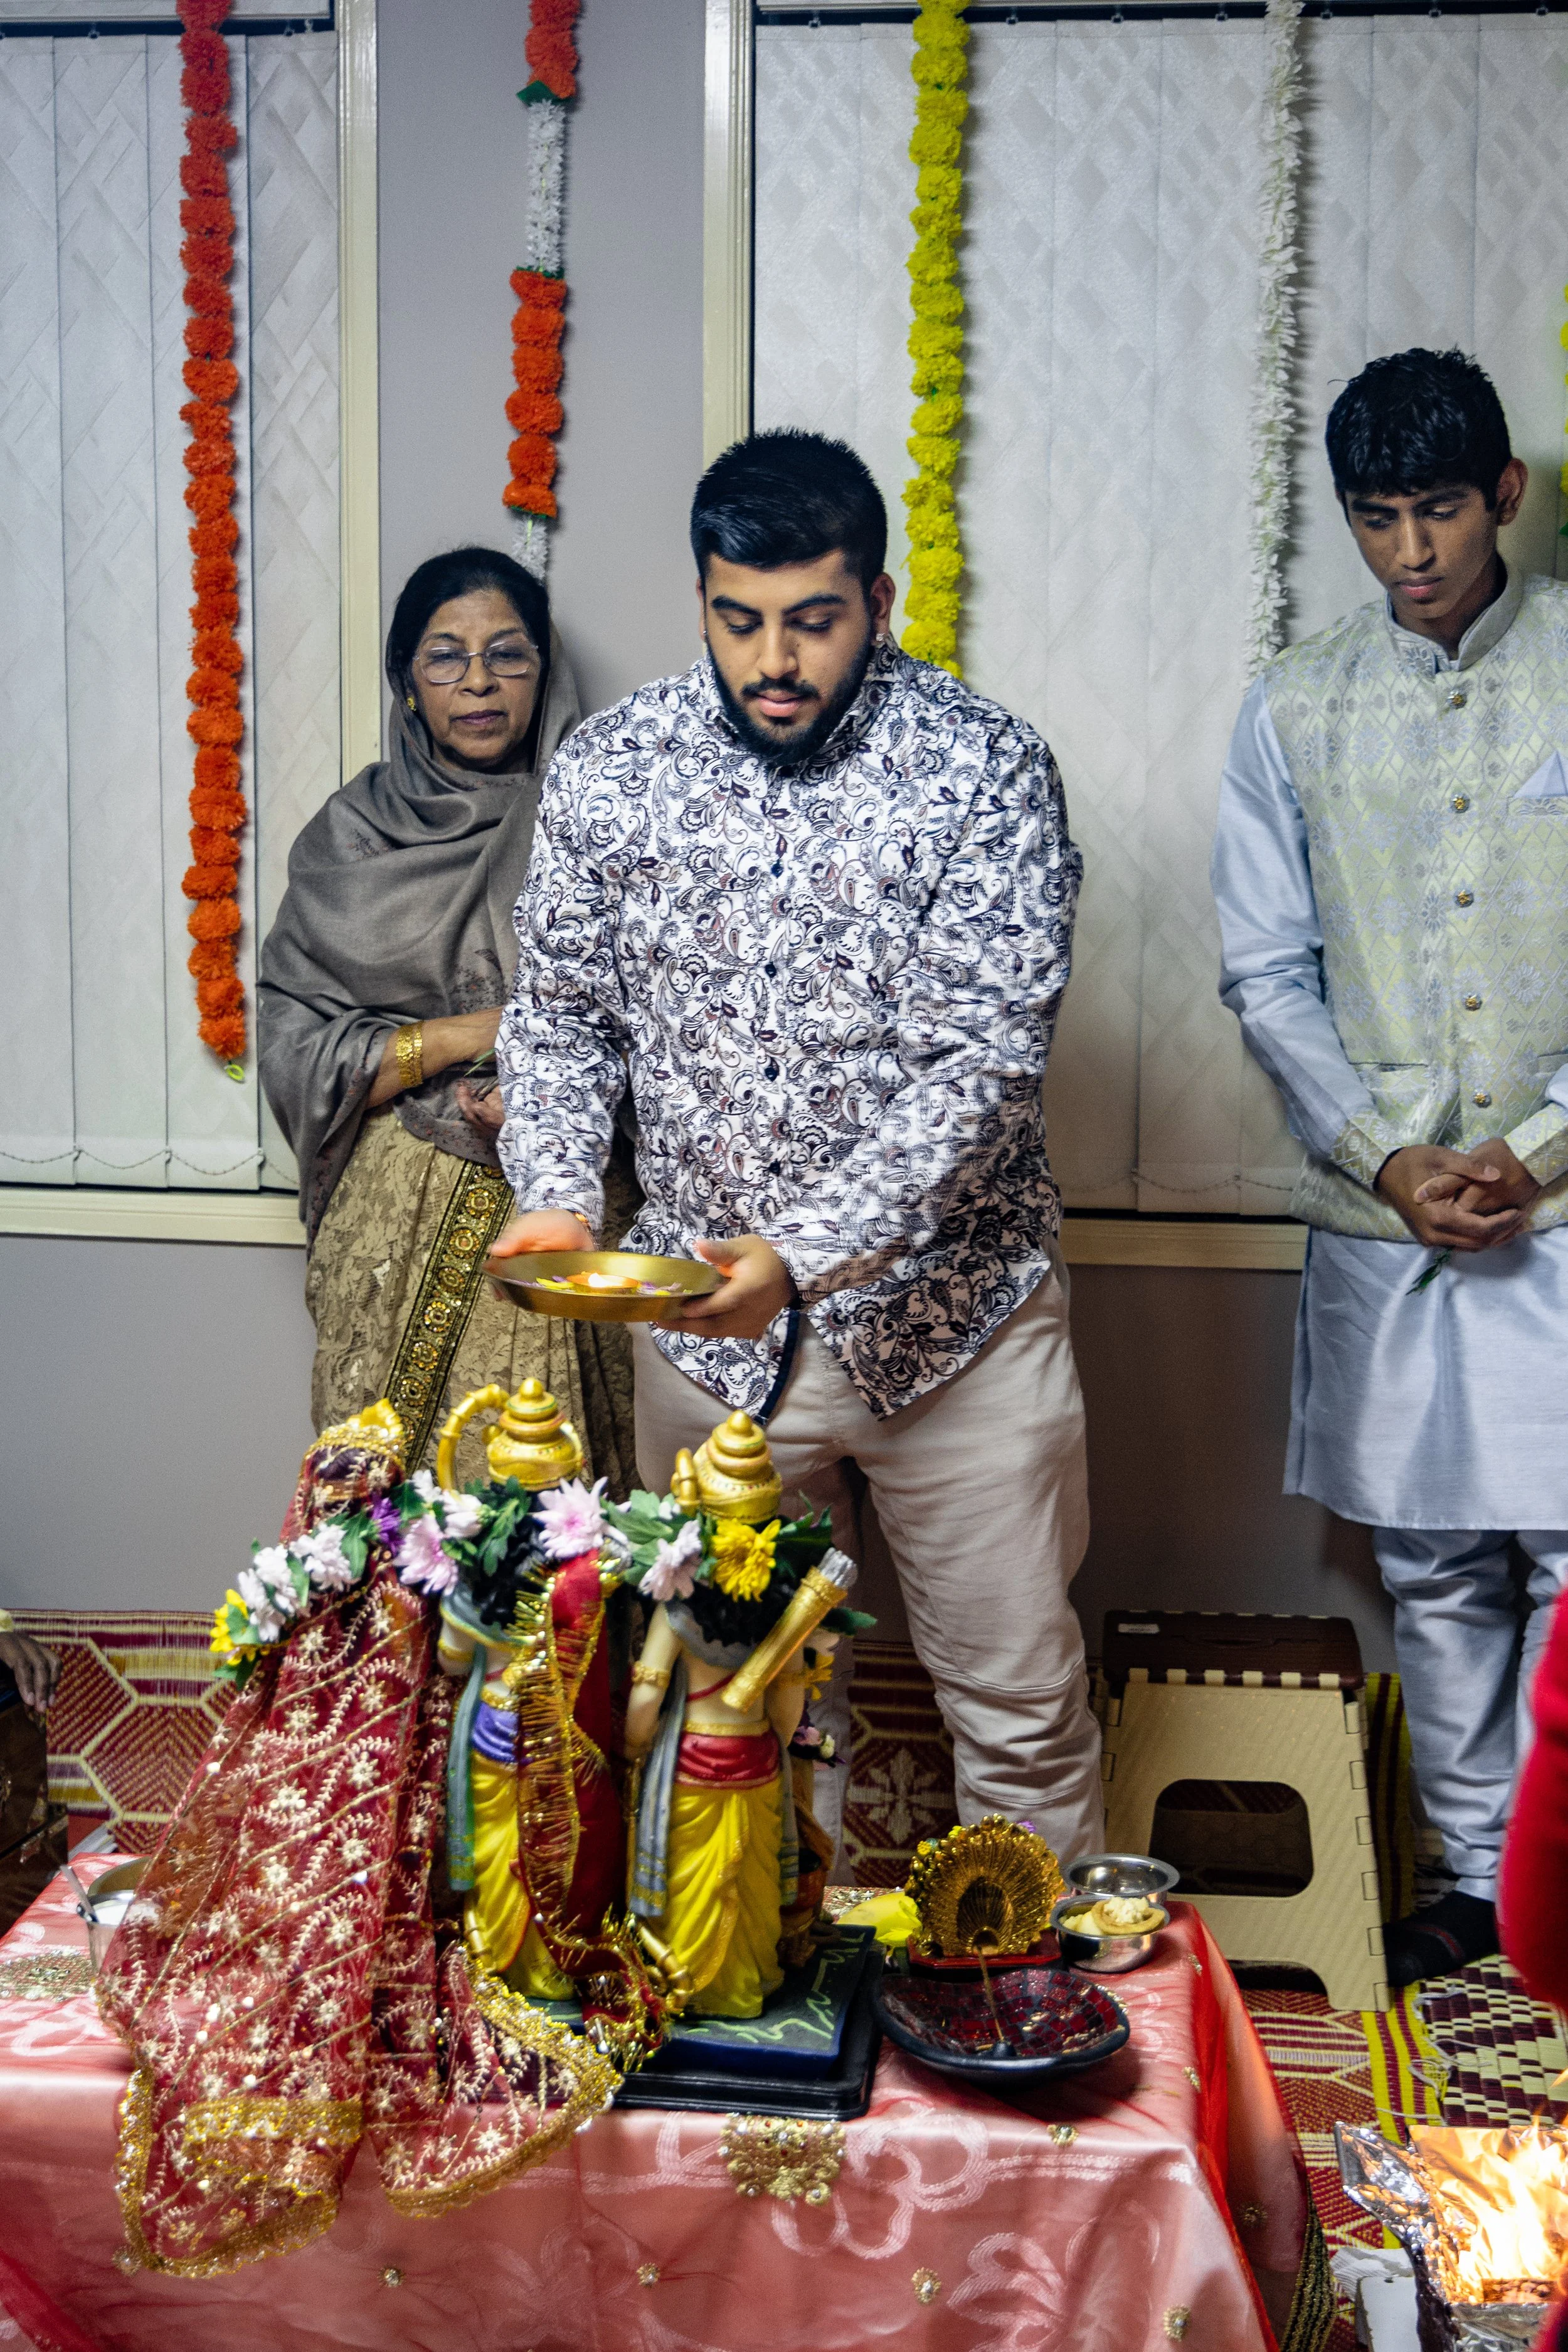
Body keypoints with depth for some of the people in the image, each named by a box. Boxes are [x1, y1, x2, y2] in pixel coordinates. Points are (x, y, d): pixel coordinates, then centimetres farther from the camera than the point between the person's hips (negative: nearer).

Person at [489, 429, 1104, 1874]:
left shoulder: (986, 768, -11)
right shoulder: (609, 771, -1)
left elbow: (986, 1060, -17)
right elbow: (561, 1018, 7)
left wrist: (807, 1254, -28)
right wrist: (557, 1201, -12)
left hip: (952, 1313, -2)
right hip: (704, 1322, 3)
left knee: (1023, 1708, 9)